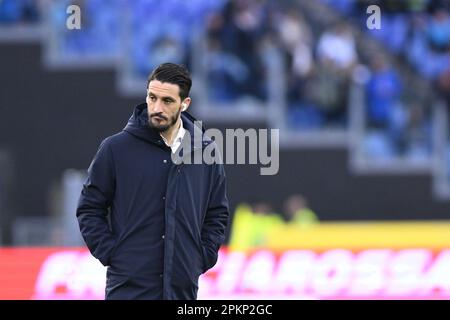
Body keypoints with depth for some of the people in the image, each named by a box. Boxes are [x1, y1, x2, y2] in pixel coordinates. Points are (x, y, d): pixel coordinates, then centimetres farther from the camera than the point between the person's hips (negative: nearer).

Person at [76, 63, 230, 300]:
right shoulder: (116, 149, -1)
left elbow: (217, 215, 18)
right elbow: (89, 209, 4)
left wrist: (202, 258, 6)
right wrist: (110, 254, -5)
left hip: (183, 286, 3)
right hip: (128, 287, -3)